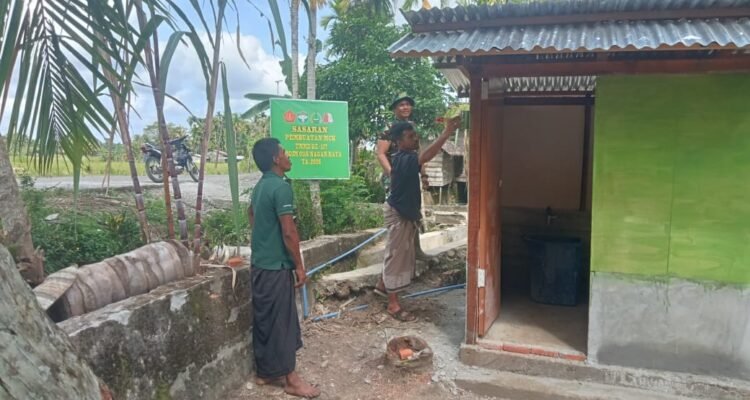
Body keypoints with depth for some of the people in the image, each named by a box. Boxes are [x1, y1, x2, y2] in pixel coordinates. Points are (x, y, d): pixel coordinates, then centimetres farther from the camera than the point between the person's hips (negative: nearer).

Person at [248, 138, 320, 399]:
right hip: (276, 265, -9)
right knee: (282, 320, -1)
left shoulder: (260, 186, 10)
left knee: (264, 318, 15)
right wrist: (299, 265, -13)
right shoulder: (281, 187, -19)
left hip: (259, 262, 9)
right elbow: (288, 232, -21)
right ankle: (290, 379, 10)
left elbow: (251, 213, 29)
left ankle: (264, 372, 26)